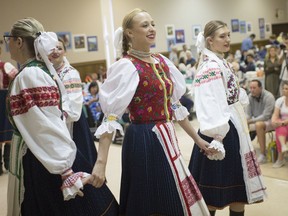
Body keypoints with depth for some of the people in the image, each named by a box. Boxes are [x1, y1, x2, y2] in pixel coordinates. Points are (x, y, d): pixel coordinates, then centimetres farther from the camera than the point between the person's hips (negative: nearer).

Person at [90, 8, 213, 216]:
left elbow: (175, 105, 14)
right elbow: (111, 116, -21)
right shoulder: (126, 66, -14)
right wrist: (101, 162, -28)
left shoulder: (162, 61, 8)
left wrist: (198, 139, 15)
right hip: (143, 141, -7)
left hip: (166, 138, 8)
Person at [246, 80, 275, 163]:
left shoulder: (268, 97, -20)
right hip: (256, 121, 6)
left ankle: (263, 155, -32)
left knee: (259, 125, -38)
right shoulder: (250, 96, -2)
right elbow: (248, 114, 2)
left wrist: (251, 121, -28)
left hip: (269, 121, -6)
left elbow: (266, 116, -25)